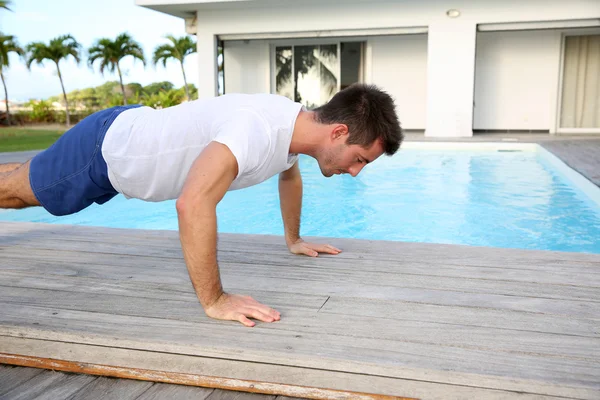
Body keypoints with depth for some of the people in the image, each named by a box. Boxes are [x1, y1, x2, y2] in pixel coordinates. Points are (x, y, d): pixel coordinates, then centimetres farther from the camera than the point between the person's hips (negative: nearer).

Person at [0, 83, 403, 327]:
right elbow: (194, 204, -50)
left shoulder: (297, 123, -10)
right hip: (107, 145, -8)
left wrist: (294, 240, 16)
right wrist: (214, 300, -43)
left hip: (131, 136, 8)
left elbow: (290, 174, 13)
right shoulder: (258, 129, -41)